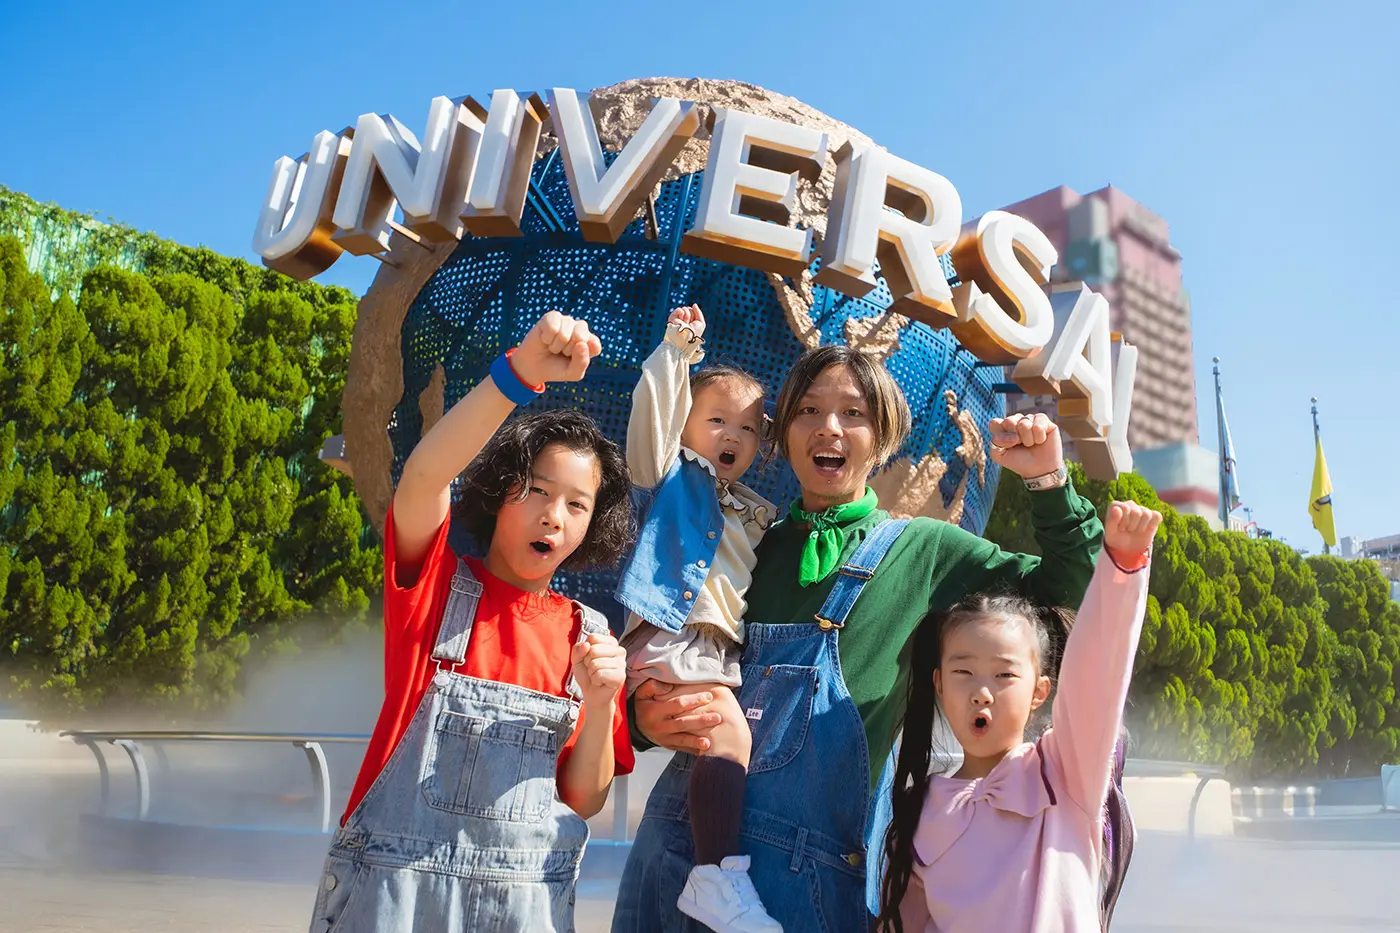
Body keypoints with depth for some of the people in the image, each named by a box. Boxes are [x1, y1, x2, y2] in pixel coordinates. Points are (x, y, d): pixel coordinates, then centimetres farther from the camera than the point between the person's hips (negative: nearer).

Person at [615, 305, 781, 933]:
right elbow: (654, 410, -2)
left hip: (728, 648, 7)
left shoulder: (760, 514, 27)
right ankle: (717, 877, -24)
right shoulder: (675, 475, 11)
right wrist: (678, 348, -8)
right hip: (669, 638, -7)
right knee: (727, 728, -25)